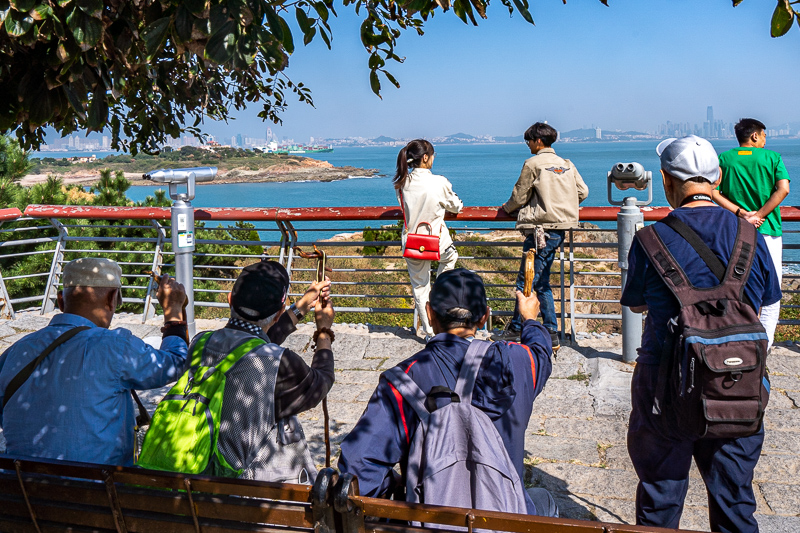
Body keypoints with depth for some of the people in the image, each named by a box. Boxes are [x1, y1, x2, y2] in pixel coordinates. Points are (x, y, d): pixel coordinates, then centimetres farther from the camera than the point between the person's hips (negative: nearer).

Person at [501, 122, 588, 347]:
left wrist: (507, 208, 19)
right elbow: (582, 192, 13)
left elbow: (519, 196, -1)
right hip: (560, 228, 8)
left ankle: (517, 328, 5)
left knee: (526, 282, -1)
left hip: (541, 229, -8)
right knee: (541, 283, 13)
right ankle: (551, 333, 14)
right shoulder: (567, 164, 12)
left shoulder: (533, 163, -7)